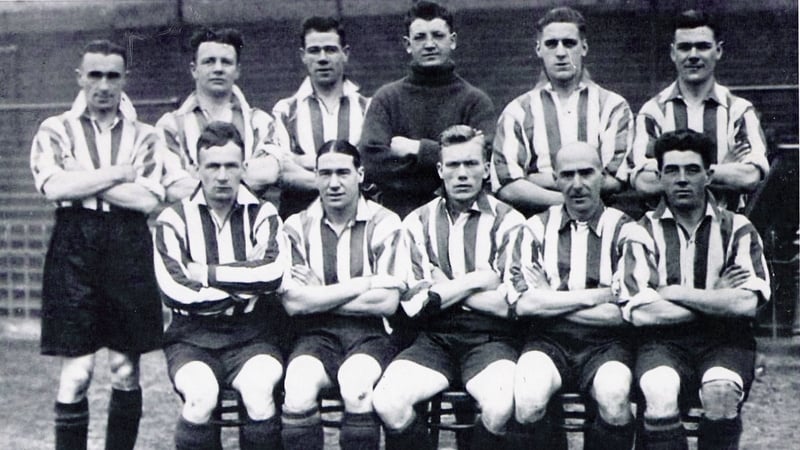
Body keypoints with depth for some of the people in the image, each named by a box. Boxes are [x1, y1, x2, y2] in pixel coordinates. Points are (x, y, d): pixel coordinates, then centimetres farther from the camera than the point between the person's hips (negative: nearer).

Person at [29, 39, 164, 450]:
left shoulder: (144, 136, 10)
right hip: (73, 246, -1)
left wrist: (81, 182, -8)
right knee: (76, 373, -2)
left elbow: (149, 199, -6)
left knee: (126, 370, 7)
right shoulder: (56, 130, 8)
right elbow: (53, 186, -11)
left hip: (129, 247, 2)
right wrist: (121, 173, -8)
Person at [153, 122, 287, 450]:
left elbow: (274, 272, -11)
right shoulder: (174, 219, 5)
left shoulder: (263, 215, 8)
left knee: (258, 390, -31)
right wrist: (246, 284, -4)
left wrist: (208, 274, -9)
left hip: (252, 335, 1)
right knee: (201, 395, -31)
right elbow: (174, 290, -9)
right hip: (193, 337, 0)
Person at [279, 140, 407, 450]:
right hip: (317, 335, 1)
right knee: (299, 385, -30)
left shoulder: (384, 224, 3)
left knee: (356, 382, -33)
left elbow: (387, 303, -5)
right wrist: (365, 284, -7)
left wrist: (319, 297, -2)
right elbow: (293, 302, -6)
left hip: (370, 334, -1)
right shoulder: (297, 227, 7)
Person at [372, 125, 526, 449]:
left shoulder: (508, 222, 3)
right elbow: (411, 303, -1)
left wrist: (445, 290, -2)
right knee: (386, 401, -25)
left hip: (490, 338, -2)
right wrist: (477, 280, -4)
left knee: (501, 404, -32)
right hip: (434, 339, 2)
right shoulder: (418, 223, 10)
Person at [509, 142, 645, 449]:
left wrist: (550, 302, -5)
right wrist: (596, 296, -6)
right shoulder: (538, 228, 11)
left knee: (614, 398, -33)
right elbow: (522, 304, -3)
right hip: (548, 341, 1)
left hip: (605, 343, -1)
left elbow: (627, 312, -7)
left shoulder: (625, 231, 6)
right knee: (528, 401, -30)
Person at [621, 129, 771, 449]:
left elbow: (747, 303, -7)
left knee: (720, 391, -32)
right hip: (664, 342, 0)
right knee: (659, 393, -33)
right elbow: (640, 313, -7)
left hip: (725, 342, 1)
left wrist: (673, 292, -5)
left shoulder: (737, 229, 8)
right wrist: (717, 299, -2)